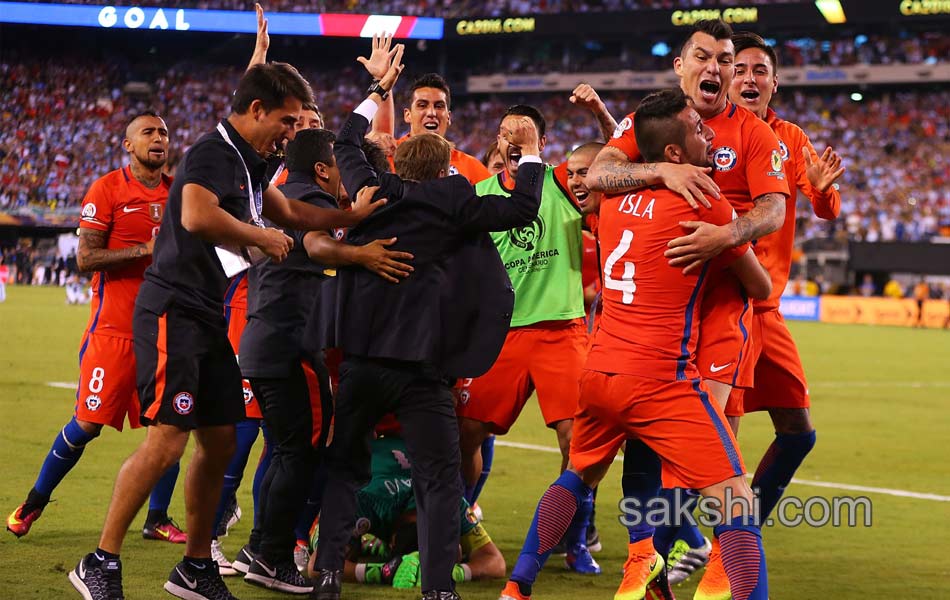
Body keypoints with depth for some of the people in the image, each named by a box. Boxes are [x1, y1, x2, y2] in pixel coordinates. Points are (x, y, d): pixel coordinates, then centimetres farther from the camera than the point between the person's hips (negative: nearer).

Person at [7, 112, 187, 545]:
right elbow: (86, 258, -12)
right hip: (114, 326, -5)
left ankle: (157, 519, 13)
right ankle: (33, 504, 15)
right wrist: (145, 250, -18)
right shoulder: (107, 190, -5)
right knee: (88, 423, -4)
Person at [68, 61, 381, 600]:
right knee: (167, 440, -15)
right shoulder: (213, 153, -14)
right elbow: (197, 216, -33)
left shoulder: (247, 163, 17)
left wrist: (353, 216, 22)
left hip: (208, 319, 10)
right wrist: (261, 236, -19)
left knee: (220, 443, 10)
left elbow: (290, 213, 32)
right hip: (174, 312, -10)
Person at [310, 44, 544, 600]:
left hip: (361, 359, 3)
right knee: (440, 479, 2)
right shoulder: (452, 202, -3)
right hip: (421, 366, -3)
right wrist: (531, 152, 17)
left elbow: (347, 146, 25)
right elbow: (523, 208, 2)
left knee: (344, 468, 17)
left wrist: (380, 90, 36)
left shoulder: (372, 193, 6)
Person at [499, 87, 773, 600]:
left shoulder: (615, 197, 8)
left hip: (599, 371, 7)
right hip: (662, 381, -7)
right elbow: (761, 288, 5)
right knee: (735, 498, -7)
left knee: (577, 478, 28)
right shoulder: (707, 207, -8)